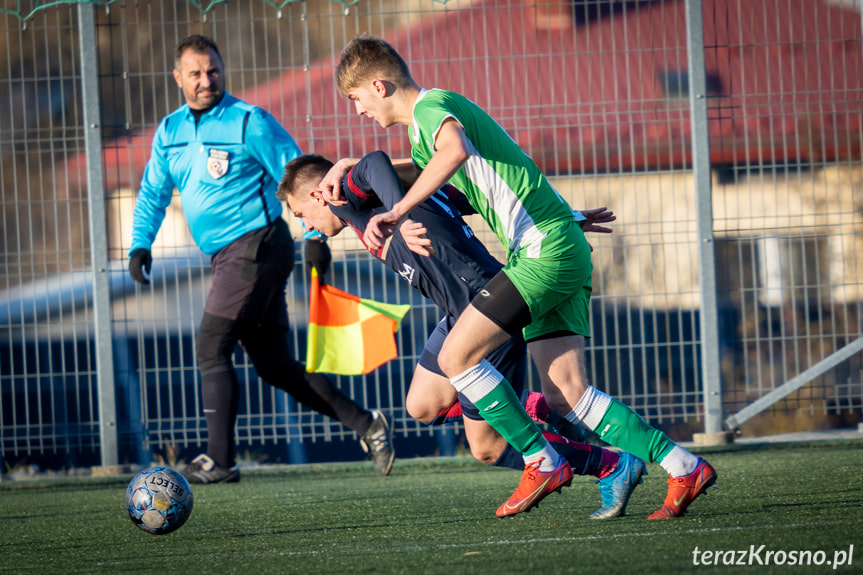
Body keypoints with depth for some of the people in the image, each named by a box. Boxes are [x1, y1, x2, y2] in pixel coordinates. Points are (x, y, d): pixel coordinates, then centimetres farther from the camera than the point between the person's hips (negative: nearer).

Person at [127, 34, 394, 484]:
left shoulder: (249, 122, -8)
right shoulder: (169, 132, 12)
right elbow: (152, 194, 20)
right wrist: (140, 244, 5)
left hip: (256, 245, -8)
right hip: (226, 257, 8)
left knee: (211, 347, -13)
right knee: (274, 365, 8)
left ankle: (219, 460, -12)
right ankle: (365, 424, 15)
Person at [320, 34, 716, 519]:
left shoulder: (431, 106, -9)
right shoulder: (436, 113, 23)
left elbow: (455, 151, -34)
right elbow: (422, 169, 47)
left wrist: (397, 213, -31)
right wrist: (350, 165, 33)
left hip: (547, 247, -10)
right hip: (562, 253, 10)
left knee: (457, 355, -10)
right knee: (567, 396, 2)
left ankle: (542, 462, -3)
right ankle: (684, 467, -2)